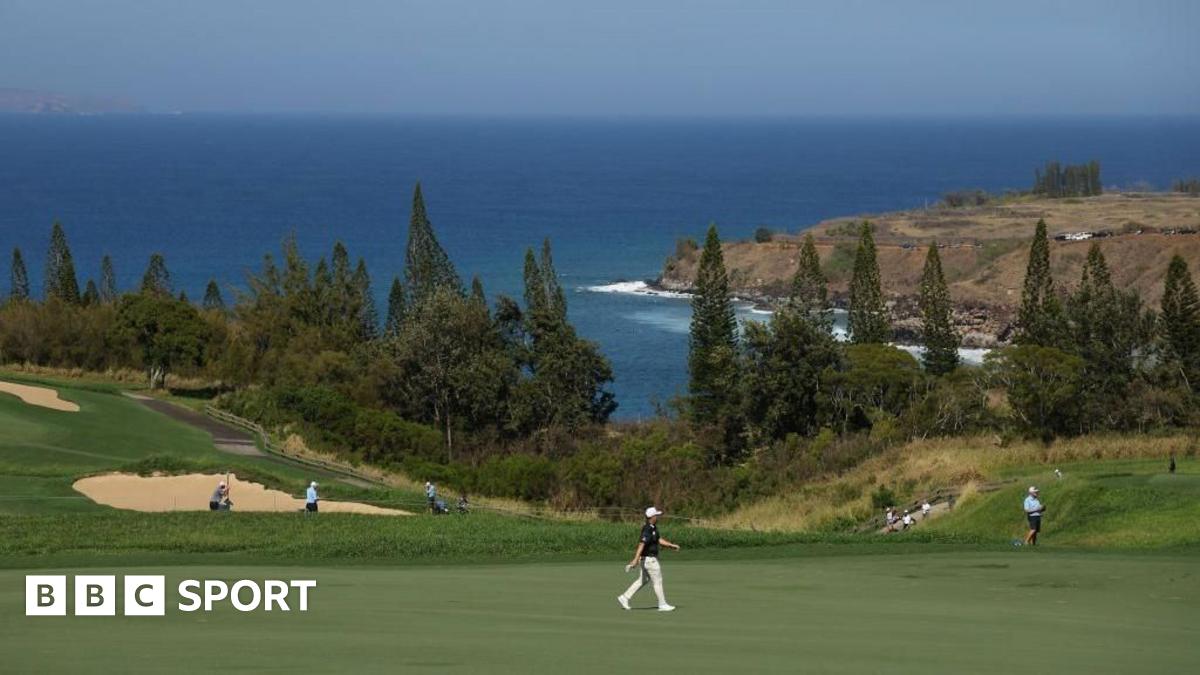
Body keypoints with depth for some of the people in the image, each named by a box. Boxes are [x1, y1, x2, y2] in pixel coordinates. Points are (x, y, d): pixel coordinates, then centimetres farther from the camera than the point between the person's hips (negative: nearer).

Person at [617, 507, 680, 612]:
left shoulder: (653, 528, 10)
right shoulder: (647, 529, -22)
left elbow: (659, 540, 20)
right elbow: (642, 544, -29)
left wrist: (671, 545, 14)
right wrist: (636, 559, -35)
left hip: (649, 559, 10)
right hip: (649, 559, -10)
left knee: (642, 580, 15)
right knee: (657, 581, -1)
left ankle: (624, 598, 16)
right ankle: (662, 605, 7)